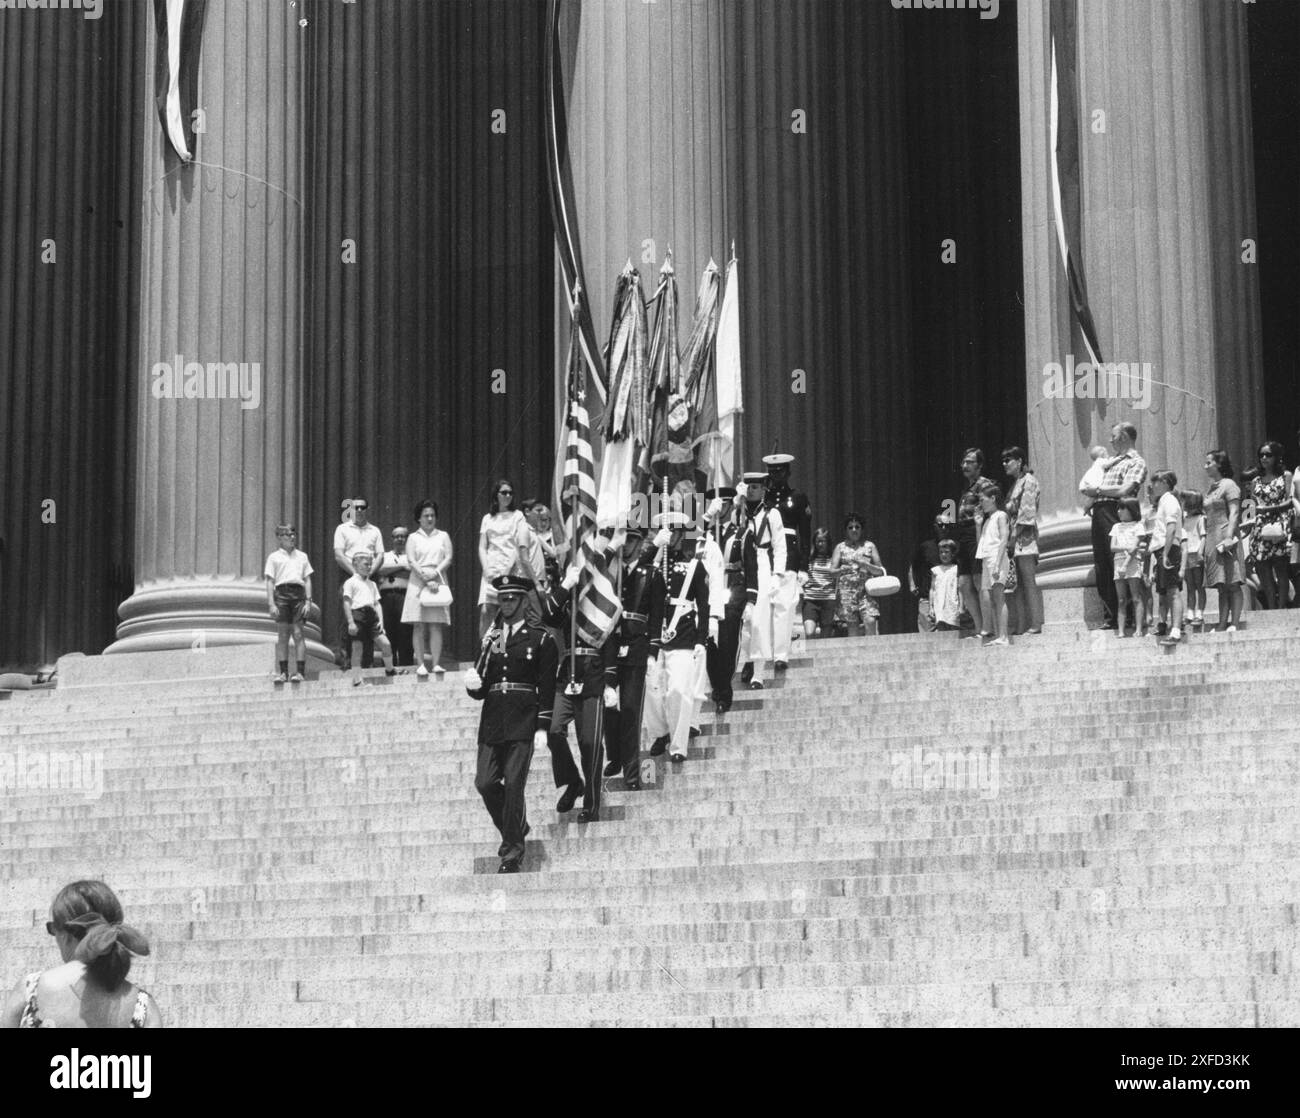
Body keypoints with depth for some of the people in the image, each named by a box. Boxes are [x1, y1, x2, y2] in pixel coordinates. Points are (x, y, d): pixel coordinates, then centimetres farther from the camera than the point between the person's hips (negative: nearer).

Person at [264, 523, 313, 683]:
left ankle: (300, 671, -7)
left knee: (298, 633, -6)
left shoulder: (302, 556, 17)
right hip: (282, 593, -1)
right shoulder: (274, 557, 10)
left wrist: (308, 601, 2)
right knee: (282, 635, 0)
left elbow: (307, 580, 14)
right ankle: (282, 672, 3)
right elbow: (270, 581, 5)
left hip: (298, 594, 1)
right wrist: (271, 604, -4)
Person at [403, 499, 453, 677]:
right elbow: (412, 562, 0)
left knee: (436, 626, -7)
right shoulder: (413, 538, 11)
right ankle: (421, 665, -8)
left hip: (438, 581, 1)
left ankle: (435, 663, -10)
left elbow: (448, 559, 5)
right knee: (419, 626, -7)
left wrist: (435, 573, -12)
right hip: (418, 582, -1)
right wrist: (427, 579, -12)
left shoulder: (443, 536, 15)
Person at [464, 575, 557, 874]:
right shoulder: (490, 640, 16)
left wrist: (542, 727, -10)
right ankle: (514, 830, 22)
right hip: (492, 722, 5)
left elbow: (547, 688, -2)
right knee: (485, 783, -2)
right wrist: (473, 684, -8)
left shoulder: (540, 639, 3)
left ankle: (513, 853, -1)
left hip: (523, 722, -5)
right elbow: (480, 691, 16)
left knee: (514, 783, -9)